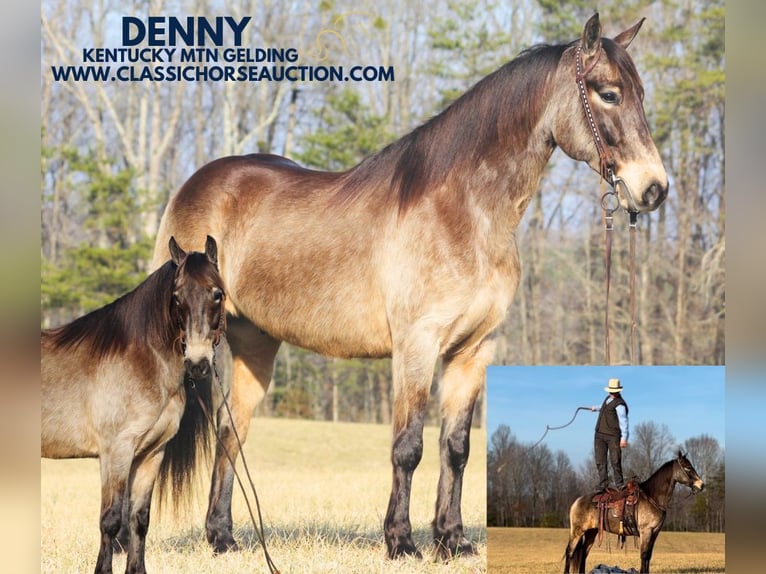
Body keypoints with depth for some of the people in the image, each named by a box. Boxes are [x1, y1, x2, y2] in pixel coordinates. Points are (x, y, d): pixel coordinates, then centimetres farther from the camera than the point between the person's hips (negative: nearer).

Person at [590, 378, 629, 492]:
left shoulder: (619, 404, -14)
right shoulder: (608, 398, 14)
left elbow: (623, 421, -22)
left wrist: (624, 438, -30)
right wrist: (597, 408, 56)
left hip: (613, 436, -8)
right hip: (600, 435, 8)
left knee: (615, 460, -9)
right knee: (600, 461, 3)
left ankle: (619, 484, 0)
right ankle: (603, 485, 6)